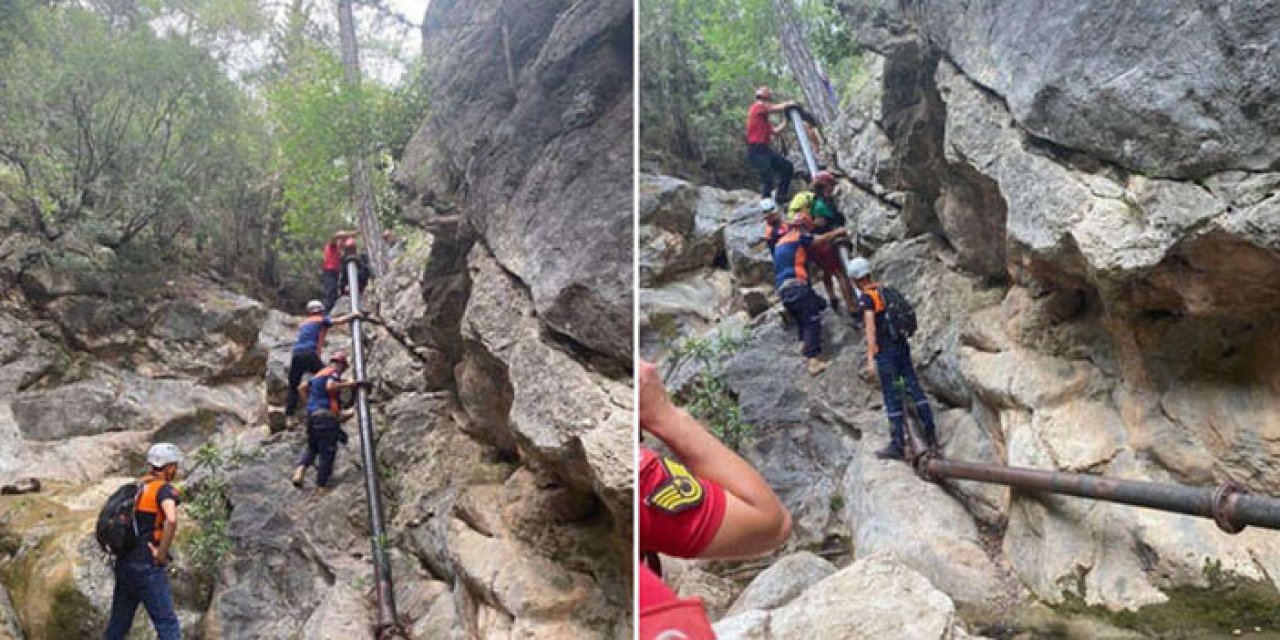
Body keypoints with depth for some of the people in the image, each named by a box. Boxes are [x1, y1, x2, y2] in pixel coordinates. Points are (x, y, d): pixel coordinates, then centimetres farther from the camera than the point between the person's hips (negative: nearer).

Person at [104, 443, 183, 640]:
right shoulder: (164, 489, -10)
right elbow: (171, 520, -29)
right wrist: (161, 555, -18)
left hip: (124, 563, 8)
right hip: (147, 567, -8)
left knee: (118, 624, 17)